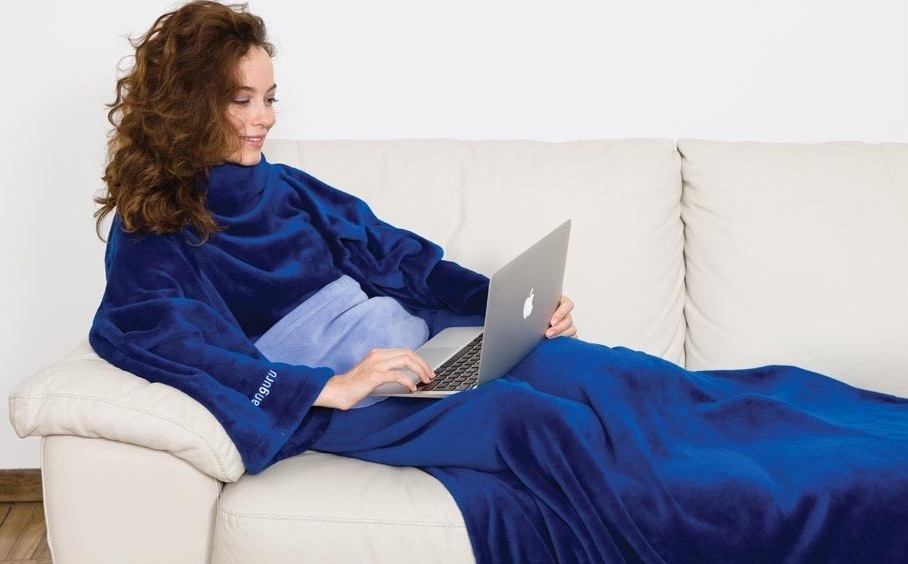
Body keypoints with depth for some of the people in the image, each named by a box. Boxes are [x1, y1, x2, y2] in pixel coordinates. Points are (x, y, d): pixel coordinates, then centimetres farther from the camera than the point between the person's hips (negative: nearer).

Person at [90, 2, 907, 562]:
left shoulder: (281, 187, 19)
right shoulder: (150, 238, 0)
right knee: (529, 419, -30)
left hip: (420, 347, 6)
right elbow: (179, 347, -17)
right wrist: (331, 390, -28)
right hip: (323, 398, -6)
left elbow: (397, 257, 18)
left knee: (592, 374, -17)